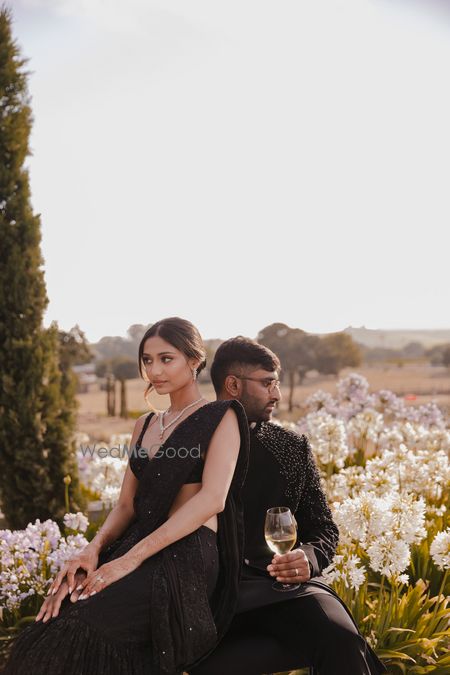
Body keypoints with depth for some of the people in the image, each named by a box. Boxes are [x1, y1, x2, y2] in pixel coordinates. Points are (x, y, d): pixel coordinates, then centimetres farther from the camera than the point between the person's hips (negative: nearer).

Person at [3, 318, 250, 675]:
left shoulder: (221, 417, 1)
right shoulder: (145, 425, 21)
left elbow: (212, 498, -14)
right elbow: (126, 506, 17)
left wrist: (131, 558, -19)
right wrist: (94, 549, -6)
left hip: (189, 556, -6)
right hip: (135, 547, 6)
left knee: (75, 634, -27)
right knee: (50, 624, -19)